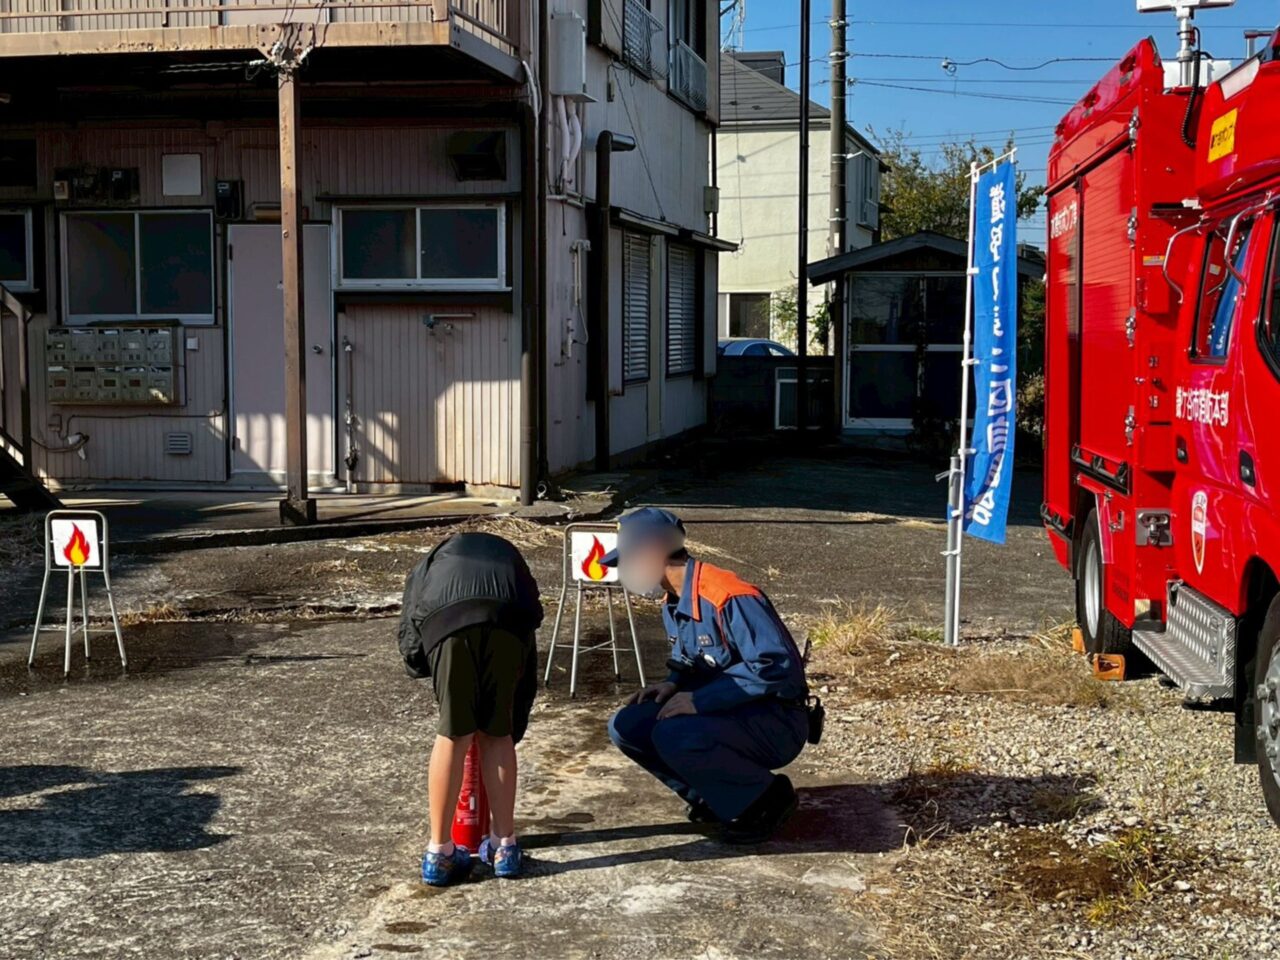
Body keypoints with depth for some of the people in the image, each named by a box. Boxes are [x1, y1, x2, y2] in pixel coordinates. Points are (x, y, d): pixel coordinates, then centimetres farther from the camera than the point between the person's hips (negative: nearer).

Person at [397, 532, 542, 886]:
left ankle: (439, 853, 20)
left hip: (445, 618, -1)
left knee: (453, 735, 12)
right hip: (508, 619, 1)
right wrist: (514, 727, 50)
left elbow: (411, 649, 28)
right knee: (498, 734, 18)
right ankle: (505, 847, 26)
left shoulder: (429, 566, 42)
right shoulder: (508, 556, 44)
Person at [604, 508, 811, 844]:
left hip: (776, 725, -9)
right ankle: (716, 795, 8)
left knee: (675, 737, -32)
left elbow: (778, 666, -31)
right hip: (724, 715, 9)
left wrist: (700, 700, -28)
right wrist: (673, 686, -4)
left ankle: (766, 798, -9)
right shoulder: (673, 602, 4)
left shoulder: (729, 598, -25)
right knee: (626, 727, -4)